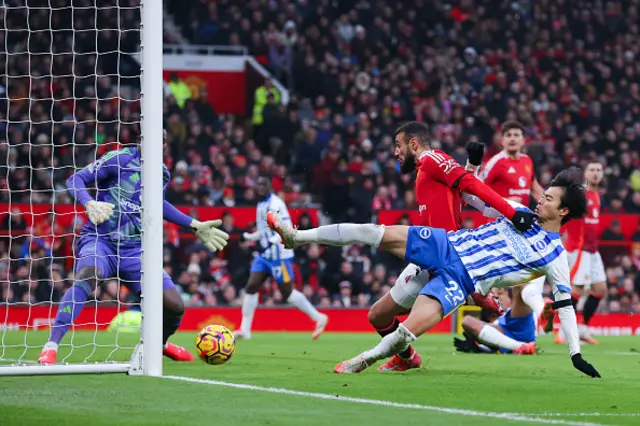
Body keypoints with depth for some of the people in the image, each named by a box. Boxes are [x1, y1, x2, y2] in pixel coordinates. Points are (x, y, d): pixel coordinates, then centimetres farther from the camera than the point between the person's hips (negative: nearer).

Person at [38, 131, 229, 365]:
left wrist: (195, 225, 32)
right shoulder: (120, 159, -7)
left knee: (174, 306, -5)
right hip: (100, 240, -5)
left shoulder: (162, 174, 12)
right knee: (88, 275, -40)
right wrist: (89, 203, -30)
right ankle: (51, 345, -41)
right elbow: (76, 179, -9)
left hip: (134, 249, 5)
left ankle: (160, 343, 32)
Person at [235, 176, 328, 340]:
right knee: (251, 287, -1)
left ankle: (318, 318, 11)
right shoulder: (261, 205, 14)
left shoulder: (276, 204, -14)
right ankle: (245, 329, 2)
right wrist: (249, 236, 15)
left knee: (287, 292, -3)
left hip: (279, 255, -8)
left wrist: (271, 242, -34)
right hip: (264, 255, 8)